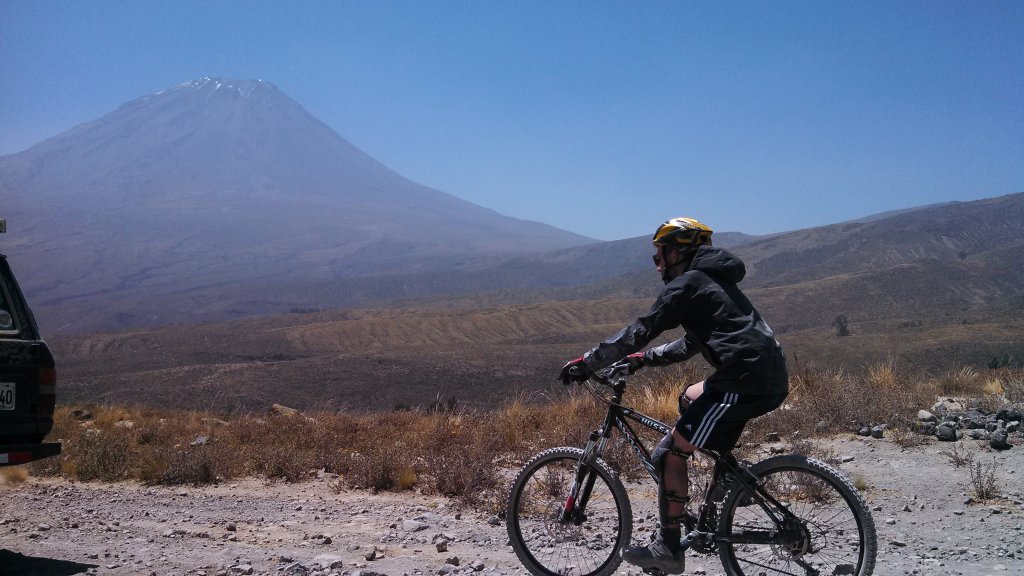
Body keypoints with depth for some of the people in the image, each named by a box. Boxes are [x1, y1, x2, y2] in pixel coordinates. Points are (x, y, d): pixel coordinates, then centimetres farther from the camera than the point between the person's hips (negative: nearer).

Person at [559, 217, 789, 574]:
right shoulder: (713, 281, 26)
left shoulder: (686, 285, -4)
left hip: (746, 381, -10)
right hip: (772, 377, 10)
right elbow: (691, 344, 32)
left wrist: (587, 363, -3)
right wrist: (644, 359, 27)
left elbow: (640, 331, -9)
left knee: (670, 453, -2)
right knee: (689, 399, 31)